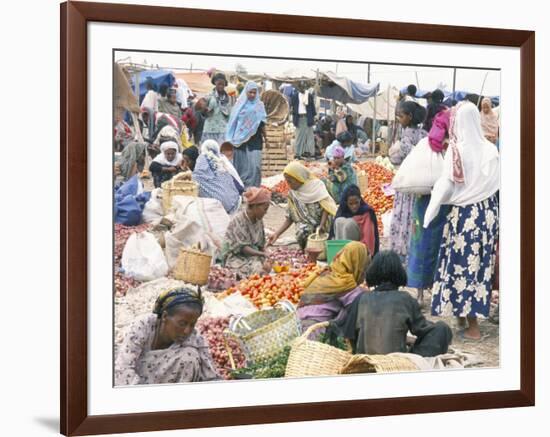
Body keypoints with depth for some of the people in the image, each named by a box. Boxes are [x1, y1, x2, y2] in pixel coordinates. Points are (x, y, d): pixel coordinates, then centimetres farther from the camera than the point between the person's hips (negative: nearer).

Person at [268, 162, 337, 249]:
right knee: (302, 233, -27)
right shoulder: (292, 194, 8)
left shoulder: (316, 185, -4)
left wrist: (322, 225, -25)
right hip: (306, 225, 2)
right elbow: (289, 218, 11)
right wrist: (277, 234, 1)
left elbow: (325, 207, -11)